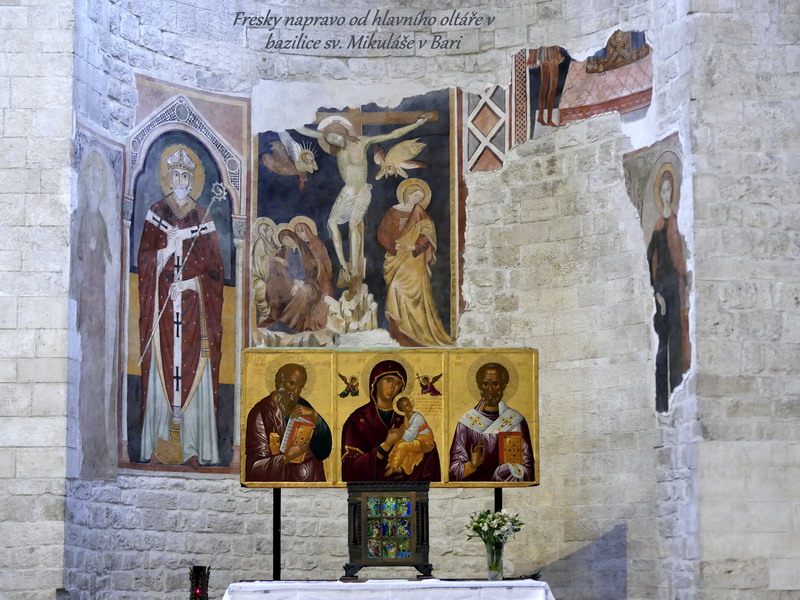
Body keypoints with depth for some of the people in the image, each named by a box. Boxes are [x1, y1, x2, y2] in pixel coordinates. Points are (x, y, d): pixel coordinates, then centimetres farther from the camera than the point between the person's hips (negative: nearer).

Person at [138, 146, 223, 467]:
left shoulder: (203, 218, 11)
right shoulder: (156, 212, 10)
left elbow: (213, 265, 7)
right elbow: (144, 257, 3)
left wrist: (191, 281, -9)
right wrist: (167, 250, -14)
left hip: (194, 299, 1)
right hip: (162, 300, -1)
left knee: (192, 366, -5)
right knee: (163, 368, -6)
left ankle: (192, 448, -5)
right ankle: (159, 447, -6)